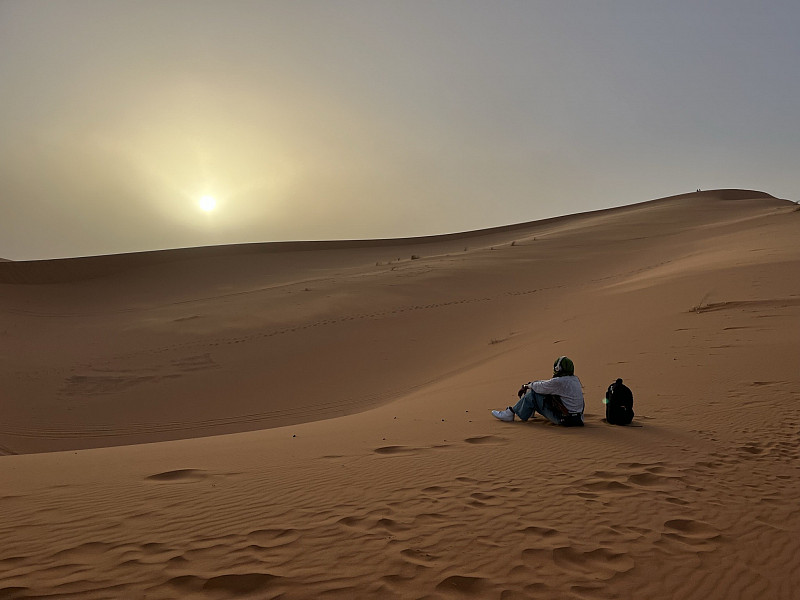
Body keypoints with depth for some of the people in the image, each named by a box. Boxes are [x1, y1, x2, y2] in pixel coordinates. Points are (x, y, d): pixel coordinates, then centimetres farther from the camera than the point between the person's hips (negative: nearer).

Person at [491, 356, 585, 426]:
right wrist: (526, 386, 20)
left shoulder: (560, 382, -20)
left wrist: (527, 386, 14)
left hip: (563, 419, -9)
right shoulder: (575, 379, 9)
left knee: (533, 394, -4)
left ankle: (510, 414, 6)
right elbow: (547, 383, 16)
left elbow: (540, 386, -8)